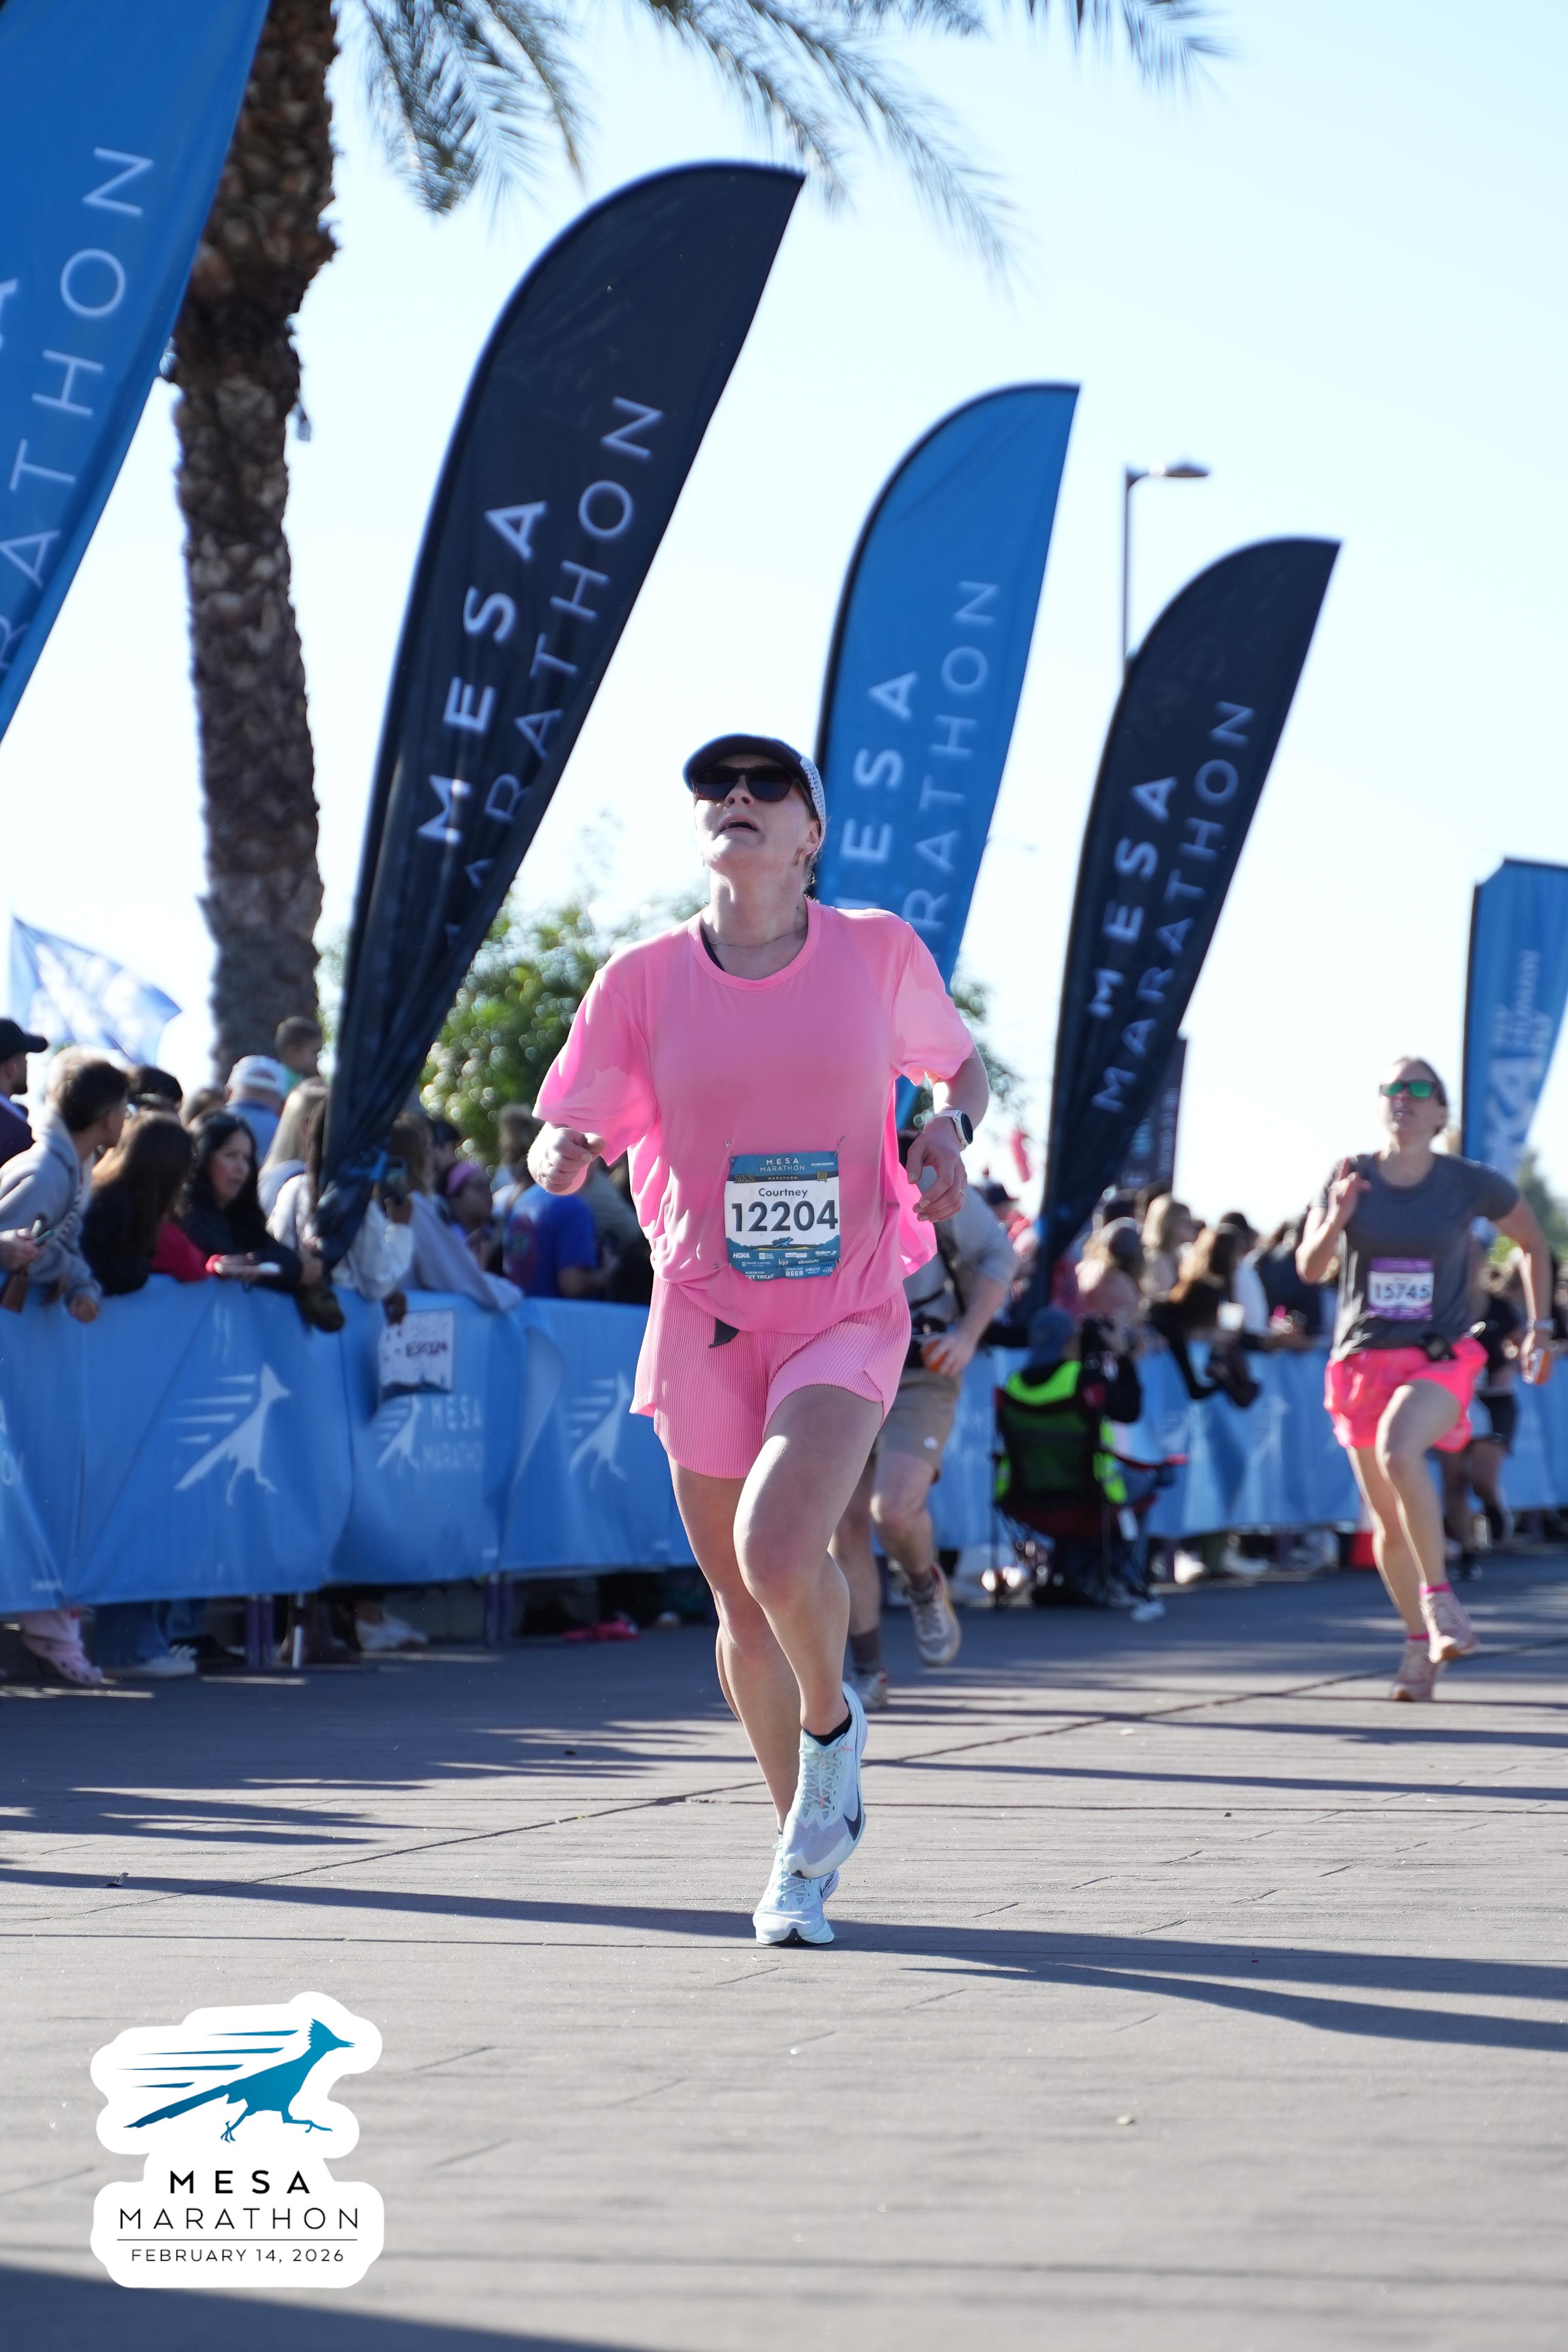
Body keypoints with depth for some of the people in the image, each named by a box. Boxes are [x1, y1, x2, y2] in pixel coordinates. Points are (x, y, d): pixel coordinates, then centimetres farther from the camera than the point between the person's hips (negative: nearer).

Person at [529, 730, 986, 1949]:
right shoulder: (644, 980, -2)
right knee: (742, 1601, 8)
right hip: (705, 1321, 2)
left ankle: (834, 1724, 8)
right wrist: (563, 1154, -22)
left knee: (777, 1551, -25)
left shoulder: (880, 953, -2)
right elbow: (561, 1139, 2)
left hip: (848, 1315, -2)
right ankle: (809, 1851, 29)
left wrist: (950, 1128, -6)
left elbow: (964, 1065, 16)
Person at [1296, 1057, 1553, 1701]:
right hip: (1363, 1358, 3)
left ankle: (1439, 1598, -19)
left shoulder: (1471, 1184, -3)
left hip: (1441, 1357, -3)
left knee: (1398, 1452, -33)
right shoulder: (1351, 1177, 1)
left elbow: (1534, 1244, 13)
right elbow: (1309, 1268, -3)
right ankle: (1420, 1645, 26)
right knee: (1388, 1519, 7)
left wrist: (1540, 1327, 9)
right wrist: (1336, 1219, -21)